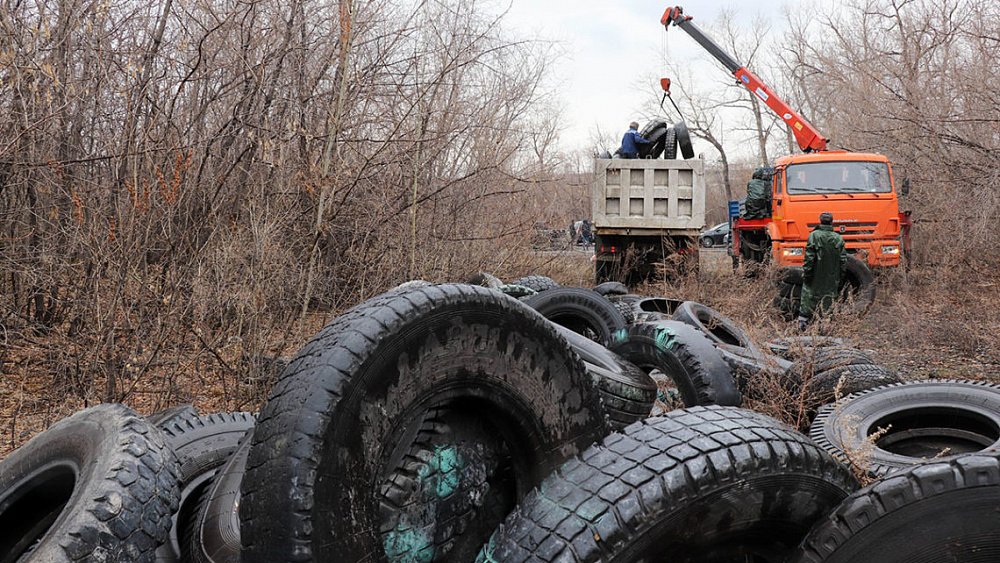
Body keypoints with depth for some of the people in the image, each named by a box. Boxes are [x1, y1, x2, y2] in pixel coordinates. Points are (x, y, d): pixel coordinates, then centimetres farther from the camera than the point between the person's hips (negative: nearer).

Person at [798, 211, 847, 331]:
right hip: (832, 280, 3)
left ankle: (802, 326, 1)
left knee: (808, 303, 3)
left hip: (815, 278, -3)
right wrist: (839, 277, 14)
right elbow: (843, 261, 5)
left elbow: (809, 258, -12)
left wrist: (806, 274, -6)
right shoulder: (838, 238, 2)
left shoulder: (814, 235, -10)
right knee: (828, 303, 10)